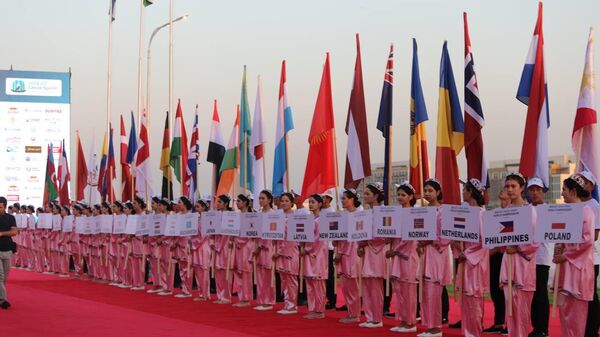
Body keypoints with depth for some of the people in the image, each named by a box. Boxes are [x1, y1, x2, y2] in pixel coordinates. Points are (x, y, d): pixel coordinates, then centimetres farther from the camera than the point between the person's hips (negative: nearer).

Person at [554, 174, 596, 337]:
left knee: (575, 310, -5)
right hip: (565, 264, 8)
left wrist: (565, 255, -15)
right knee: (565, 307, 9)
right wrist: (559, 246, -2)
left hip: (578, 264, -8)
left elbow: (587, 239, -18)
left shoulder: (585, 210, -10)